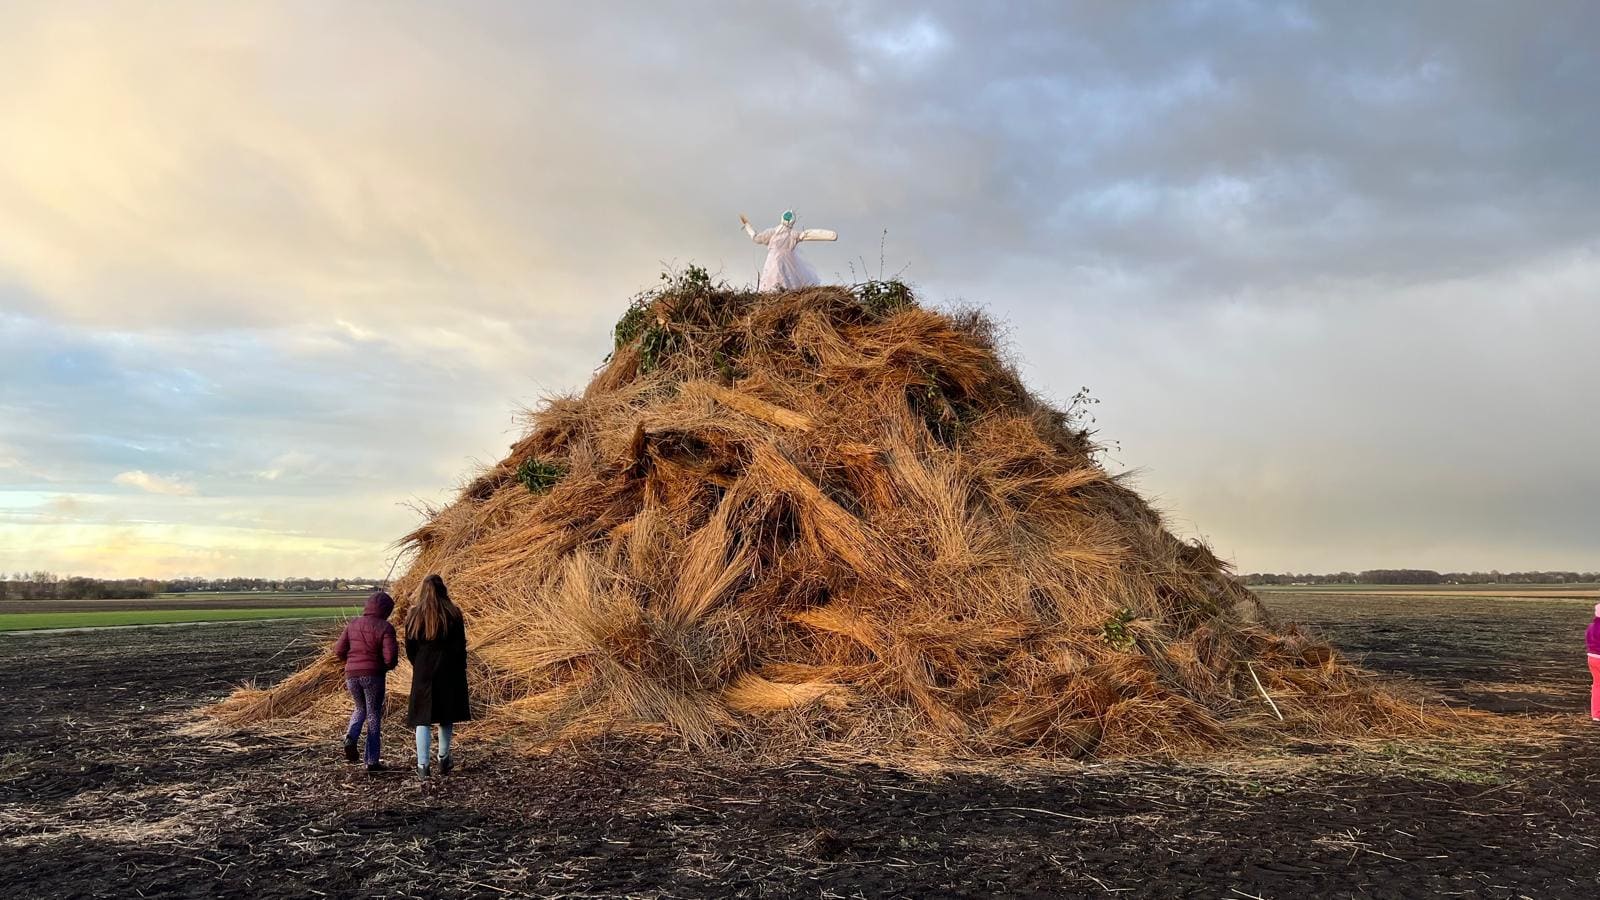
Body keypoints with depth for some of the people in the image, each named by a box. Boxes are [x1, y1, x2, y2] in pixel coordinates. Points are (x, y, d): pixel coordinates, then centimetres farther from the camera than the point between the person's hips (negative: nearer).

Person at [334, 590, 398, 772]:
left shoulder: (353, 624, 6)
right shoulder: (385, 627, -9)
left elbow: (339, 651, 6)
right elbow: (390, 657, -16)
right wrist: (386, 666, 6)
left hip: (352, 675, 4)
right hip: (374, 675, -4)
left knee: (360, 709, 26)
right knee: (374, 715, 8)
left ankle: (350, 738, -2)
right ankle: (372, 761, 9)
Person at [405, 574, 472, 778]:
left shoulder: (413, 615, -2)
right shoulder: (453, 614, -6)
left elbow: (409, 649, 3)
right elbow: (460, 647, -4)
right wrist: (460, 671, 7)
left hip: (423, 673, 0)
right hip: (449, 672, 0)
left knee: (423, 718, 4)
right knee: (447, 717, 15)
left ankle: (423, 764, -3)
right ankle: (443, 759, 23)